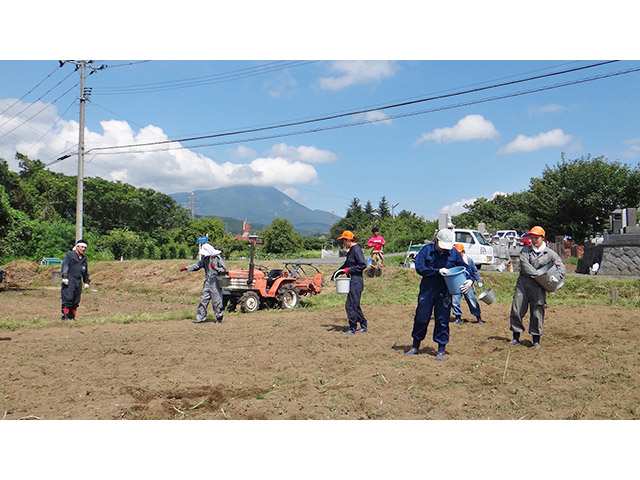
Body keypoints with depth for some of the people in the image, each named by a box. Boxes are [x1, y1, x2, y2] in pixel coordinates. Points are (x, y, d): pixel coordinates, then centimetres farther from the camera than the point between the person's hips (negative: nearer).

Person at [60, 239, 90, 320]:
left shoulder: (84, 259, 23)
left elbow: (86, 272, 29)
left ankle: (72, 317, 11)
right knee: (67, 299, -13)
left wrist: (86, 282, 22)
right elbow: (64, 266, -7)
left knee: (76, 301, 5)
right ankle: (65, 317, -12)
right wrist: (64, 277, -17)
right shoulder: (69, 255, 4)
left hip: (78, 282, 6)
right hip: (69, 281, -6)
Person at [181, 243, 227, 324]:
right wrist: (186, 268, -3)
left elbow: (224, 270, -7)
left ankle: (219, 318, 11)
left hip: (216, 283, -6)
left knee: (216, 300, -2)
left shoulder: (218, 259, -8)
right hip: (207, 282, 6)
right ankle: (201, 317, 7)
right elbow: (197, 265, 7)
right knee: (204, 299, 3)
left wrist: (215, 267, -20)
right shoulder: (205, 259, 9)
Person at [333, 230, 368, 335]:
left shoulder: (356, 249, -14)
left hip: (356, 282, -10)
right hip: (352, 281, 10)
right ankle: (363, 326, 23)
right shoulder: (350, 250, 15)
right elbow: (347, 264, 25)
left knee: (352, 305, -4)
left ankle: (352, 329, 4)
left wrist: (349, 270, -18)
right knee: (354, 305, 14)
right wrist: (336, 272, 18)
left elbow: (363, 265, -19)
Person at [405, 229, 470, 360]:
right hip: (427, 290, 0)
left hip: (444, 293, 0)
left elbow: (464, 268, 13)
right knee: (421, 318, 6)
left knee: (442, 320, 2)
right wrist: (438, 271, -19)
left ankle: (441, 350, 15)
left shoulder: (454, 253, 2)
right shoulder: (426, 250, -4)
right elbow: (419, 268, -12)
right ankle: (415, 347, 22)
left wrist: (469, 280, -6)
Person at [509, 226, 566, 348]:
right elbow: (524, 264, -6)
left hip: (538, 286, -1)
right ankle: (516, 337, 12)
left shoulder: (550, 253, 8)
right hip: (523, 283, 1)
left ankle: (536, 340, 11)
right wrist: (538, 274, -17)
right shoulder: (525, 250, 10)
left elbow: (562, 267, 7)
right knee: (517, 309, 0)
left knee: (537, 312, -1)